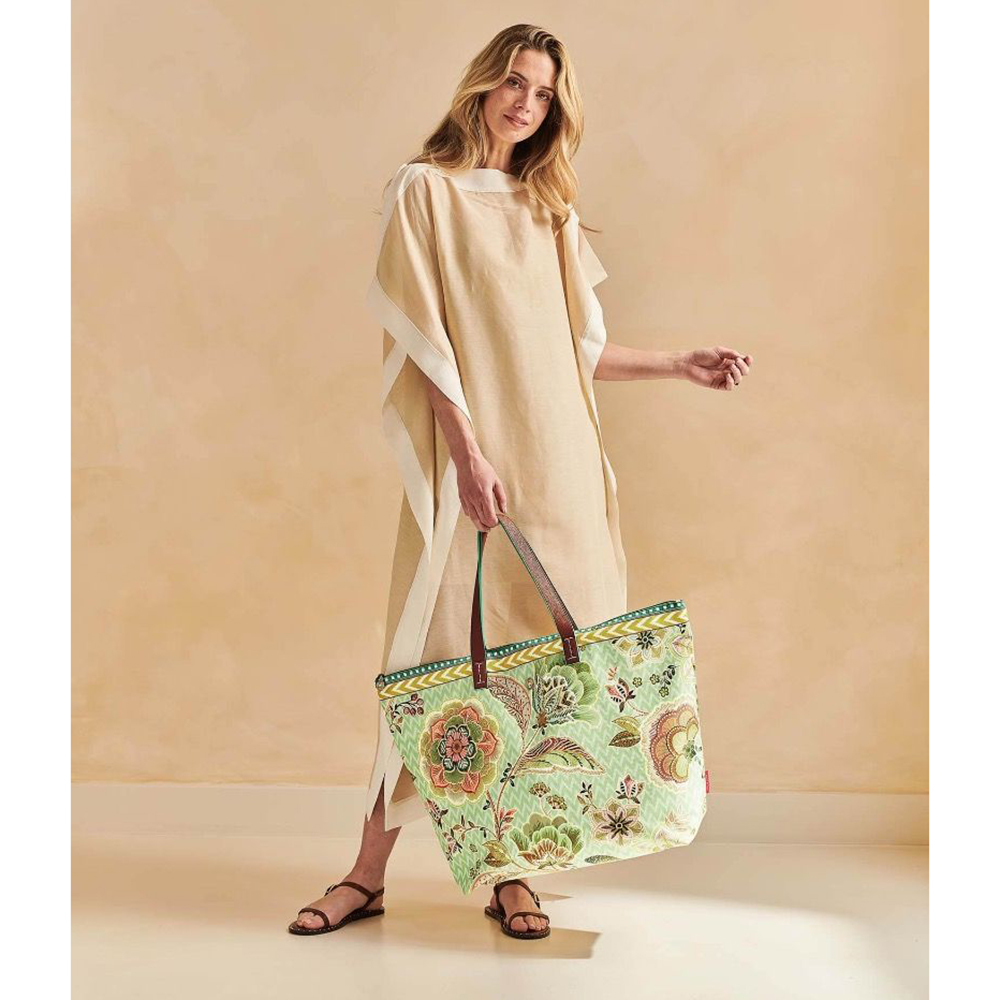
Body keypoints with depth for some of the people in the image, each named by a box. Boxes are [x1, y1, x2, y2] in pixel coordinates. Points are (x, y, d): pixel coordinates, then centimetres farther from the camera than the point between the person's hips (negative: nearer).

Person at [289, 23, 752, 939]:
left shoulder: (550, 210, 18)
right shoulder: (427, 190, 4)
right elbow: (422, 337, -6)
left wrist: (682, 365, 11)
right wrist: (469, 452, -14)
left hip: (558, 462, 5)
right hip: (468, 461, -4)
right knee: (443, 655, -4)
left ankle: (515, 871, 12)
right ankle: (368, 874, 8)